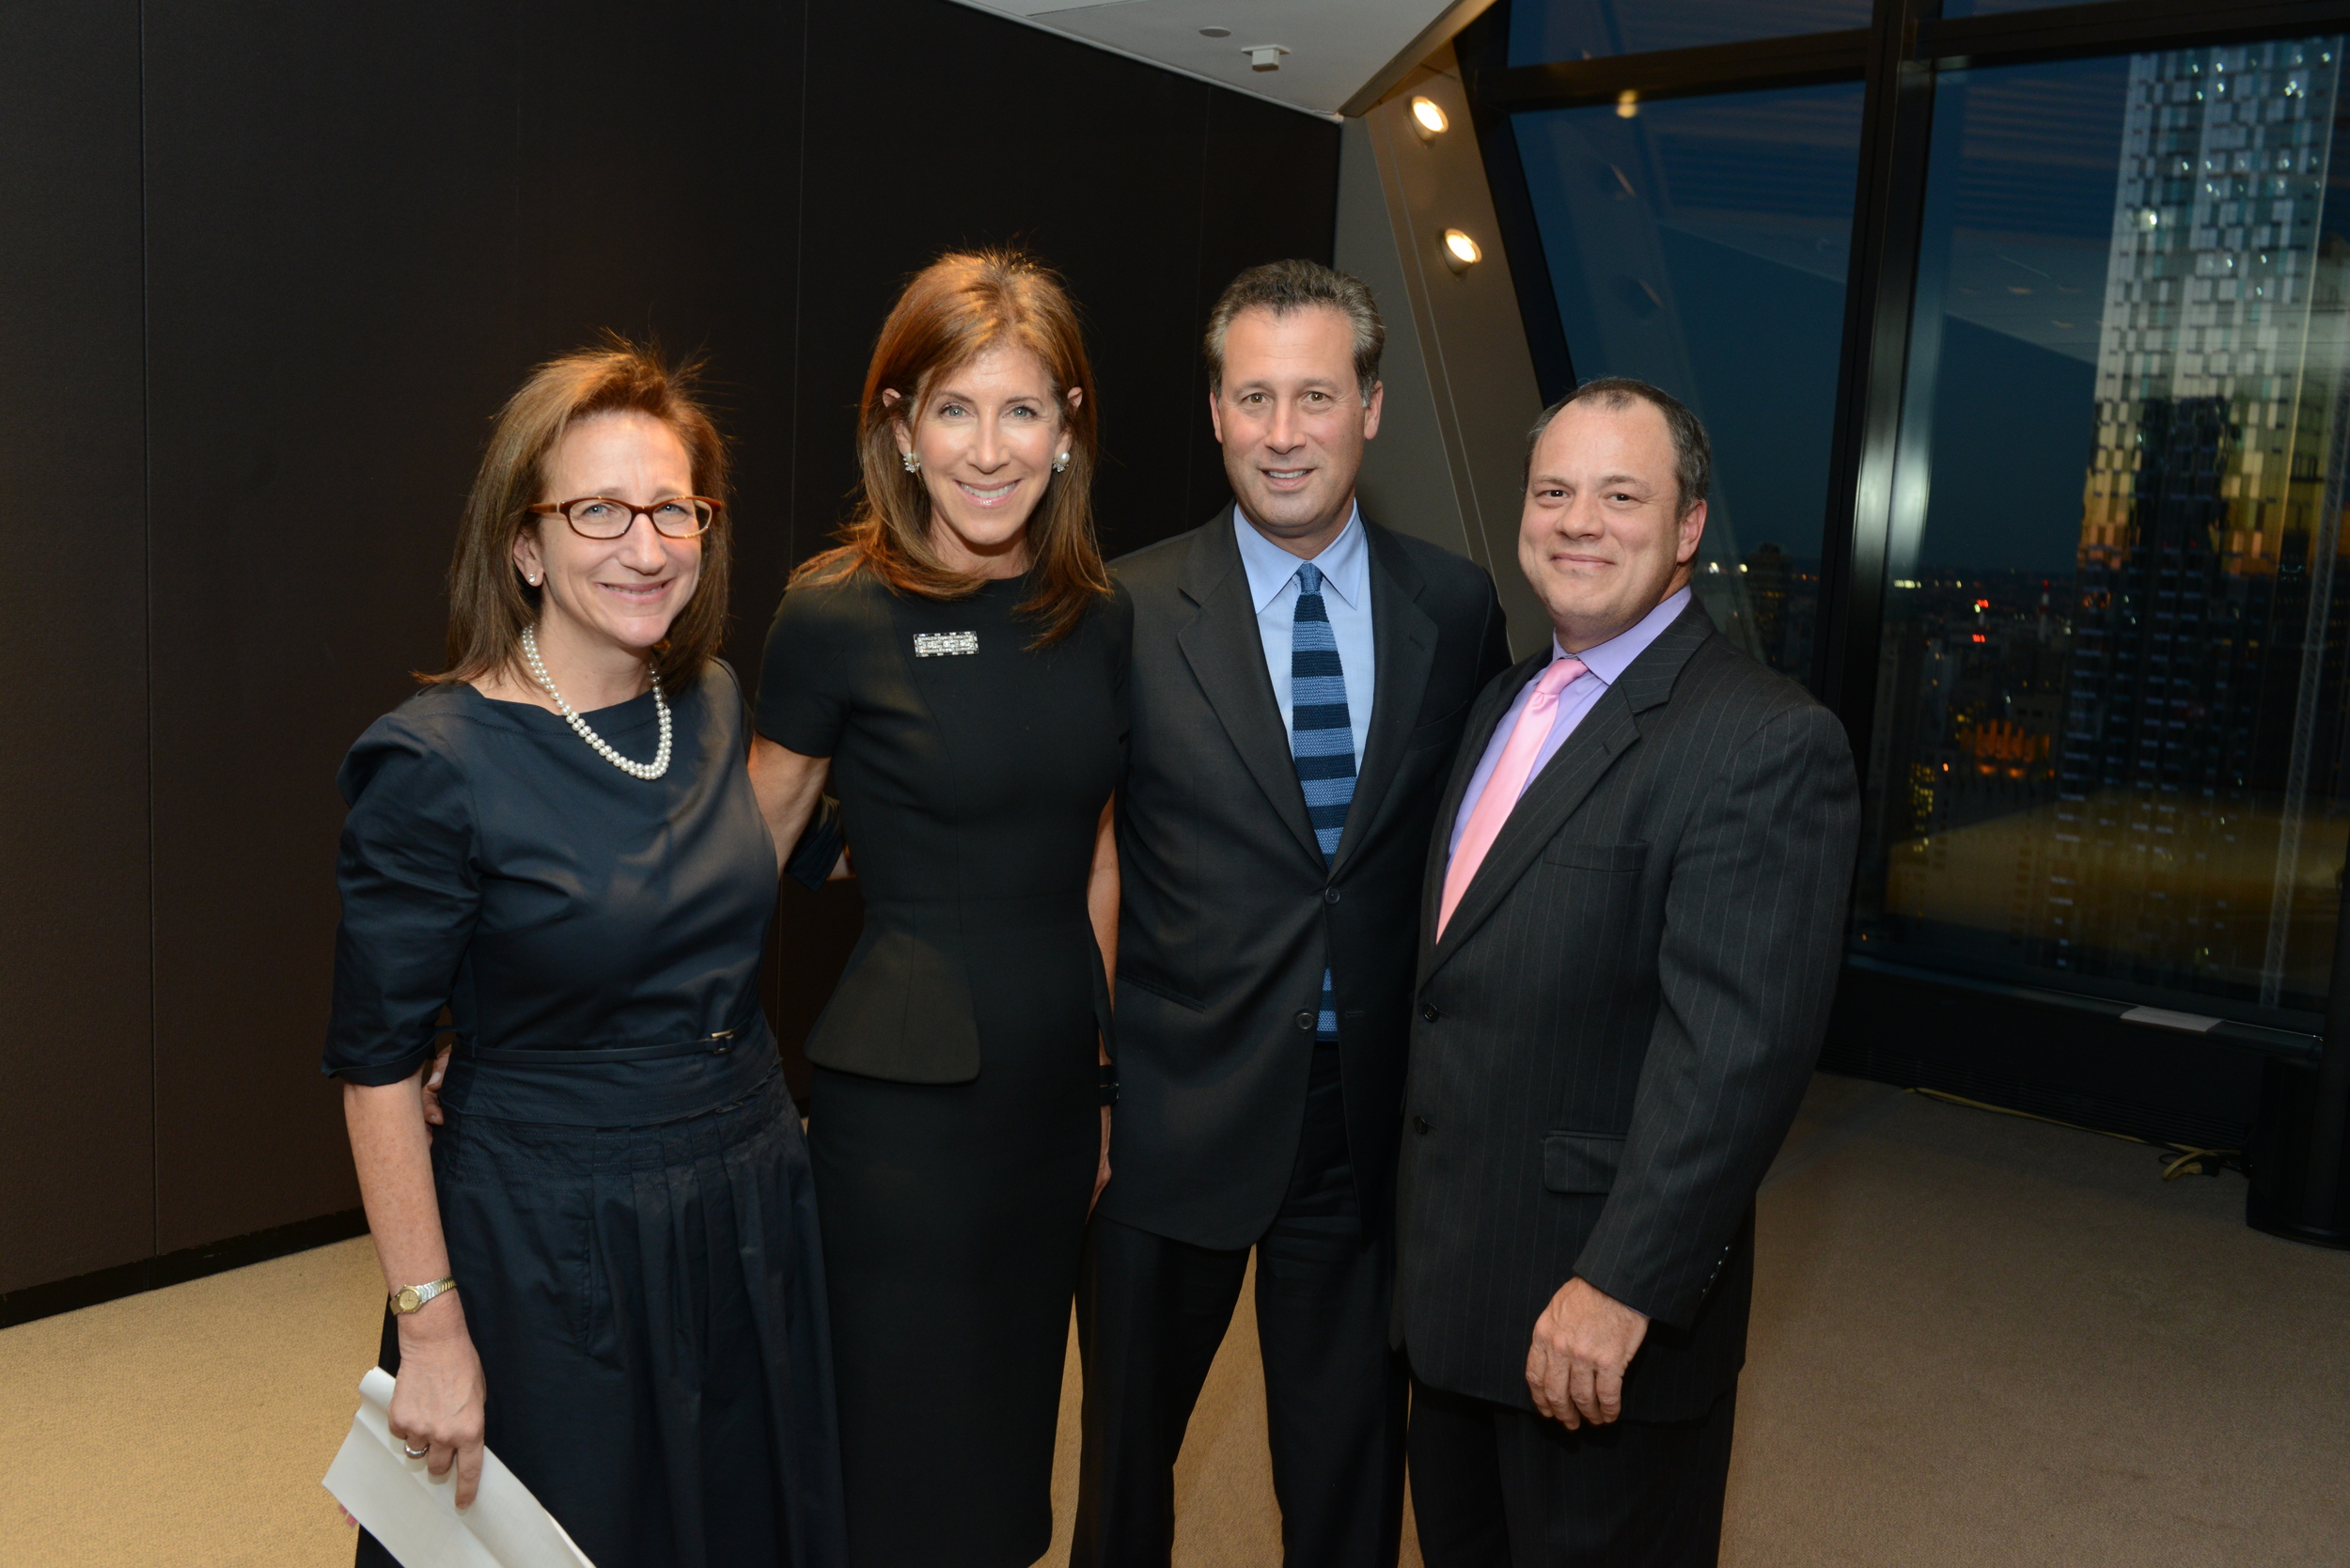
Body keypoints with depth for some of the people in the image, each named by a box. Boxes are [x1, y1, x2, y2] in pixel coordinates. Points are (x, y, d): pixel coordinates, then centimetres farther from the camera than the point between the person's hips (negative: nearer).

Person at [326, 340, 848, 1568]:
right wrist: (430, 1328, -14)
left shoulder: (716, 704, -1)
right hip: (550, 1255, -6)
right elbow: (378, 1065, -14)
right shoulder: (434, 762, -18)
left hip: (753, 1227, 6)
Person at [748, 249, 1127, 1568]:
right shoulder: (838, 616, -11)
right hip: (908, 1089, -5)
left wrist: (1103, 1069, 14)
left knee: (1016, 1421, 20)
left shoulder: (1100, 617, 4)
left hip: (1060, 1075, 5)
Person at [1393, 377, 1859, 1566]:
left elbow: (1735, 1046, -25)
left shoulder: (1767, 742, -18)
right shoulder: (1504, 704, 10)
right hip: (1449, 1272, 8)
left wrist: (1623, 1287, -26)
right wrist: (1413, 1209, 14)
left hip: (1598, 1297, -8)